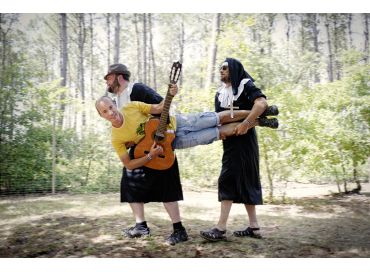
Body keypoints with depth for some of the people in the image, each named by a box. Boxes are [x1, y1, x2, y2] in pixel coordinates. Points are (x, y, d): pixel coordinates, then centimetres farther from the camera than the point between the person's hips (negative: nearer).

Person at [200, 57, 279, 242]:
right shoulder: (220, 93, 17)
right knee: (244, 181, 9)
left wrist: (246, 124, -27)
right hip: (230, 141, 8)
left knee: (228, 180, -12)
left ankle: (221, 228, -9)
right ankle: (254, 226, 16)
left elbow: (262, 103, -20)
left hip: (243, 140, -8)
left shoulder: (245, 85, -5)